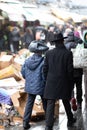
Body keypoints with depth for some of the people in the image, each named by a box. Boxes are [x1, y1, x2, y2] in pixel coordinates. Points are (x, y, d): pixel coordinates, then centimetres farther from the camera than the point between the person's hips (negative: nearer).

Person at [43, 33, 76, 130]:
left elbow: (45, 69, 1)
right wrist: (71, 84, 4)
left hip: (51, 83, 1)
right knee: (66, 102, 20)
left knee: (50, 105, -2)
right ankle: (70, 120, 39)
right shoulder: (68, 53, -9)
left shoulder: (49, 53, -2)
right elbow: (70, 70, -8)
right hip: (64, 83, 0)